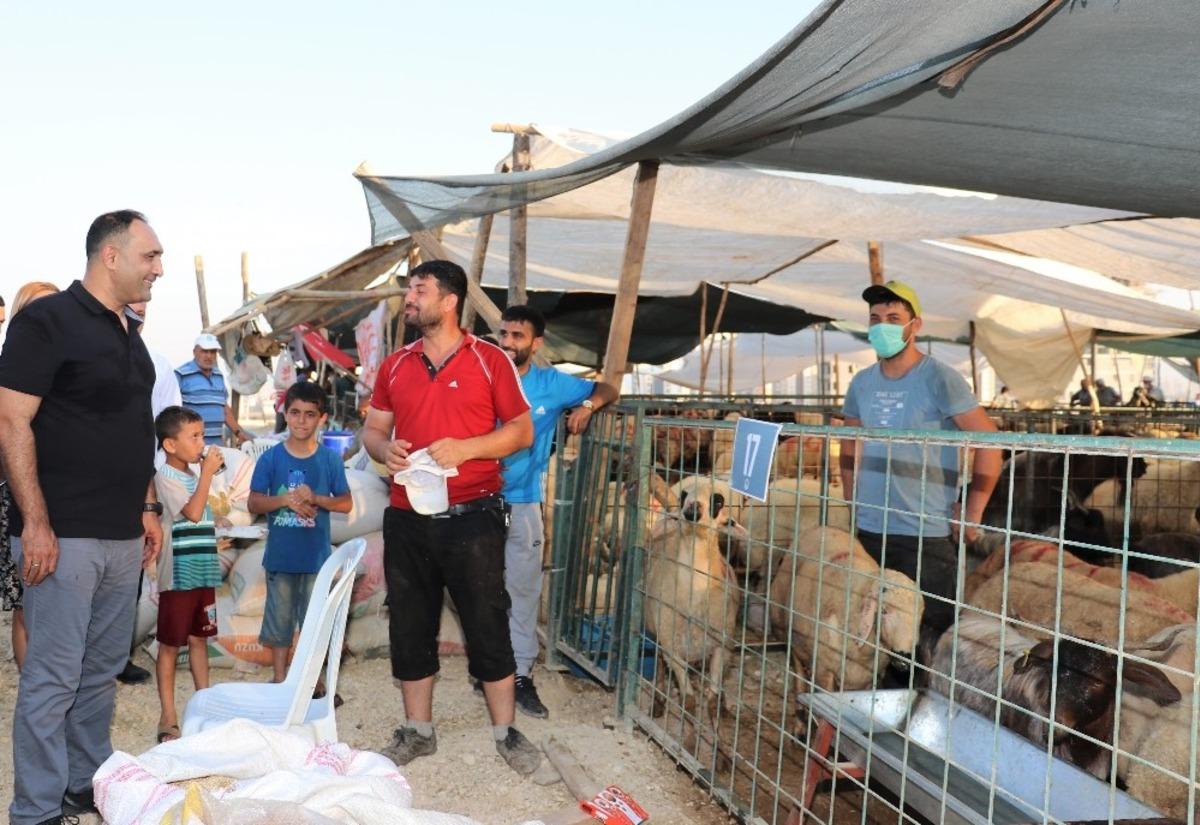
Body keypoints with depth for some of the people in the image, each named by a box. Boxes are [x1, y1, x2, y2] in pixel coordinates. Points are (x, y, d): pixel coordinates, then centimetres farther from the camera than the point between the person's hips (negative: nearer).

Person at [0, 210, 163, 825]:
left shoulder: (130, 334, 16)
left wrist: (147, 508, 17)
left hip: (123, 537, 8)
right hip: (64, 536, -8)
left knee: (102, 671, 15)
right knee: (52, 678, -1)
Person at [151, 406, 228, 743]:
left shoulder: (193, 476, 14)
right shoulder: (166, 477, -12)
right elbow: (194, 512, -23)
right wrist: (208, 472, -19)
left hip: (203, 573, 8)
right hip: (178, 575, -8)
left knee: (199, 639, 14)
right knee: (170, 645, 2)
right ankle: (168, 717, 8)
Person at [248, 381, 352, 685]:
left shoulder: (330, 459, -2)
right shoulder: (271, 458, -2)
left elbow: (346, 503, 0)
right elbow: (253, 503, -2)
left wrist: (315, 498, -17)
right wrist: (285, 500, -20)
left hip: (316, 557, 0)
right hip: (280, 555, 0)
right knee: (279, 620, 12)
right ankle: (280, 679, 27)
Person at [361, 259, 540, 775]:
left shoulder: (490, 360, -3)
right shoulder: (394, 365, 10)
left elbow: (522, 430, -3)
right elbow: (373, 428, 16)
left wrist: (465, 448, -17)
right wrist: (383, 448, -8)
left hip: (471, 517, -4)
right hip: (407, 519, 5)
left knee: (488, 625, 2)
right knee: (410, 626, 12)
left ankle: (505, 732, 18)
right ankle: (418, 731, 28)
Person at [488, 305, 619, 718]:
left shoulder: (551, 384, 1)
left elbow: (607, 389, 10)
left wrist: (588, 405, -11)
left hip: (523, 505, 0)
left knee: (523, 592, 4)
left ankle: (522, 675, 12)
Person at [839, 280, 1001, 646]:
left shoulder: (939, 379, -10)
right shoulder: (862, 383, 8)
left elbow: (989, 442, -11)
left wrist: (972, 514, -11)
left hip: (926, 536, -6)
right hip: (868, 532, 6)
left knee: (928, 636, -2)